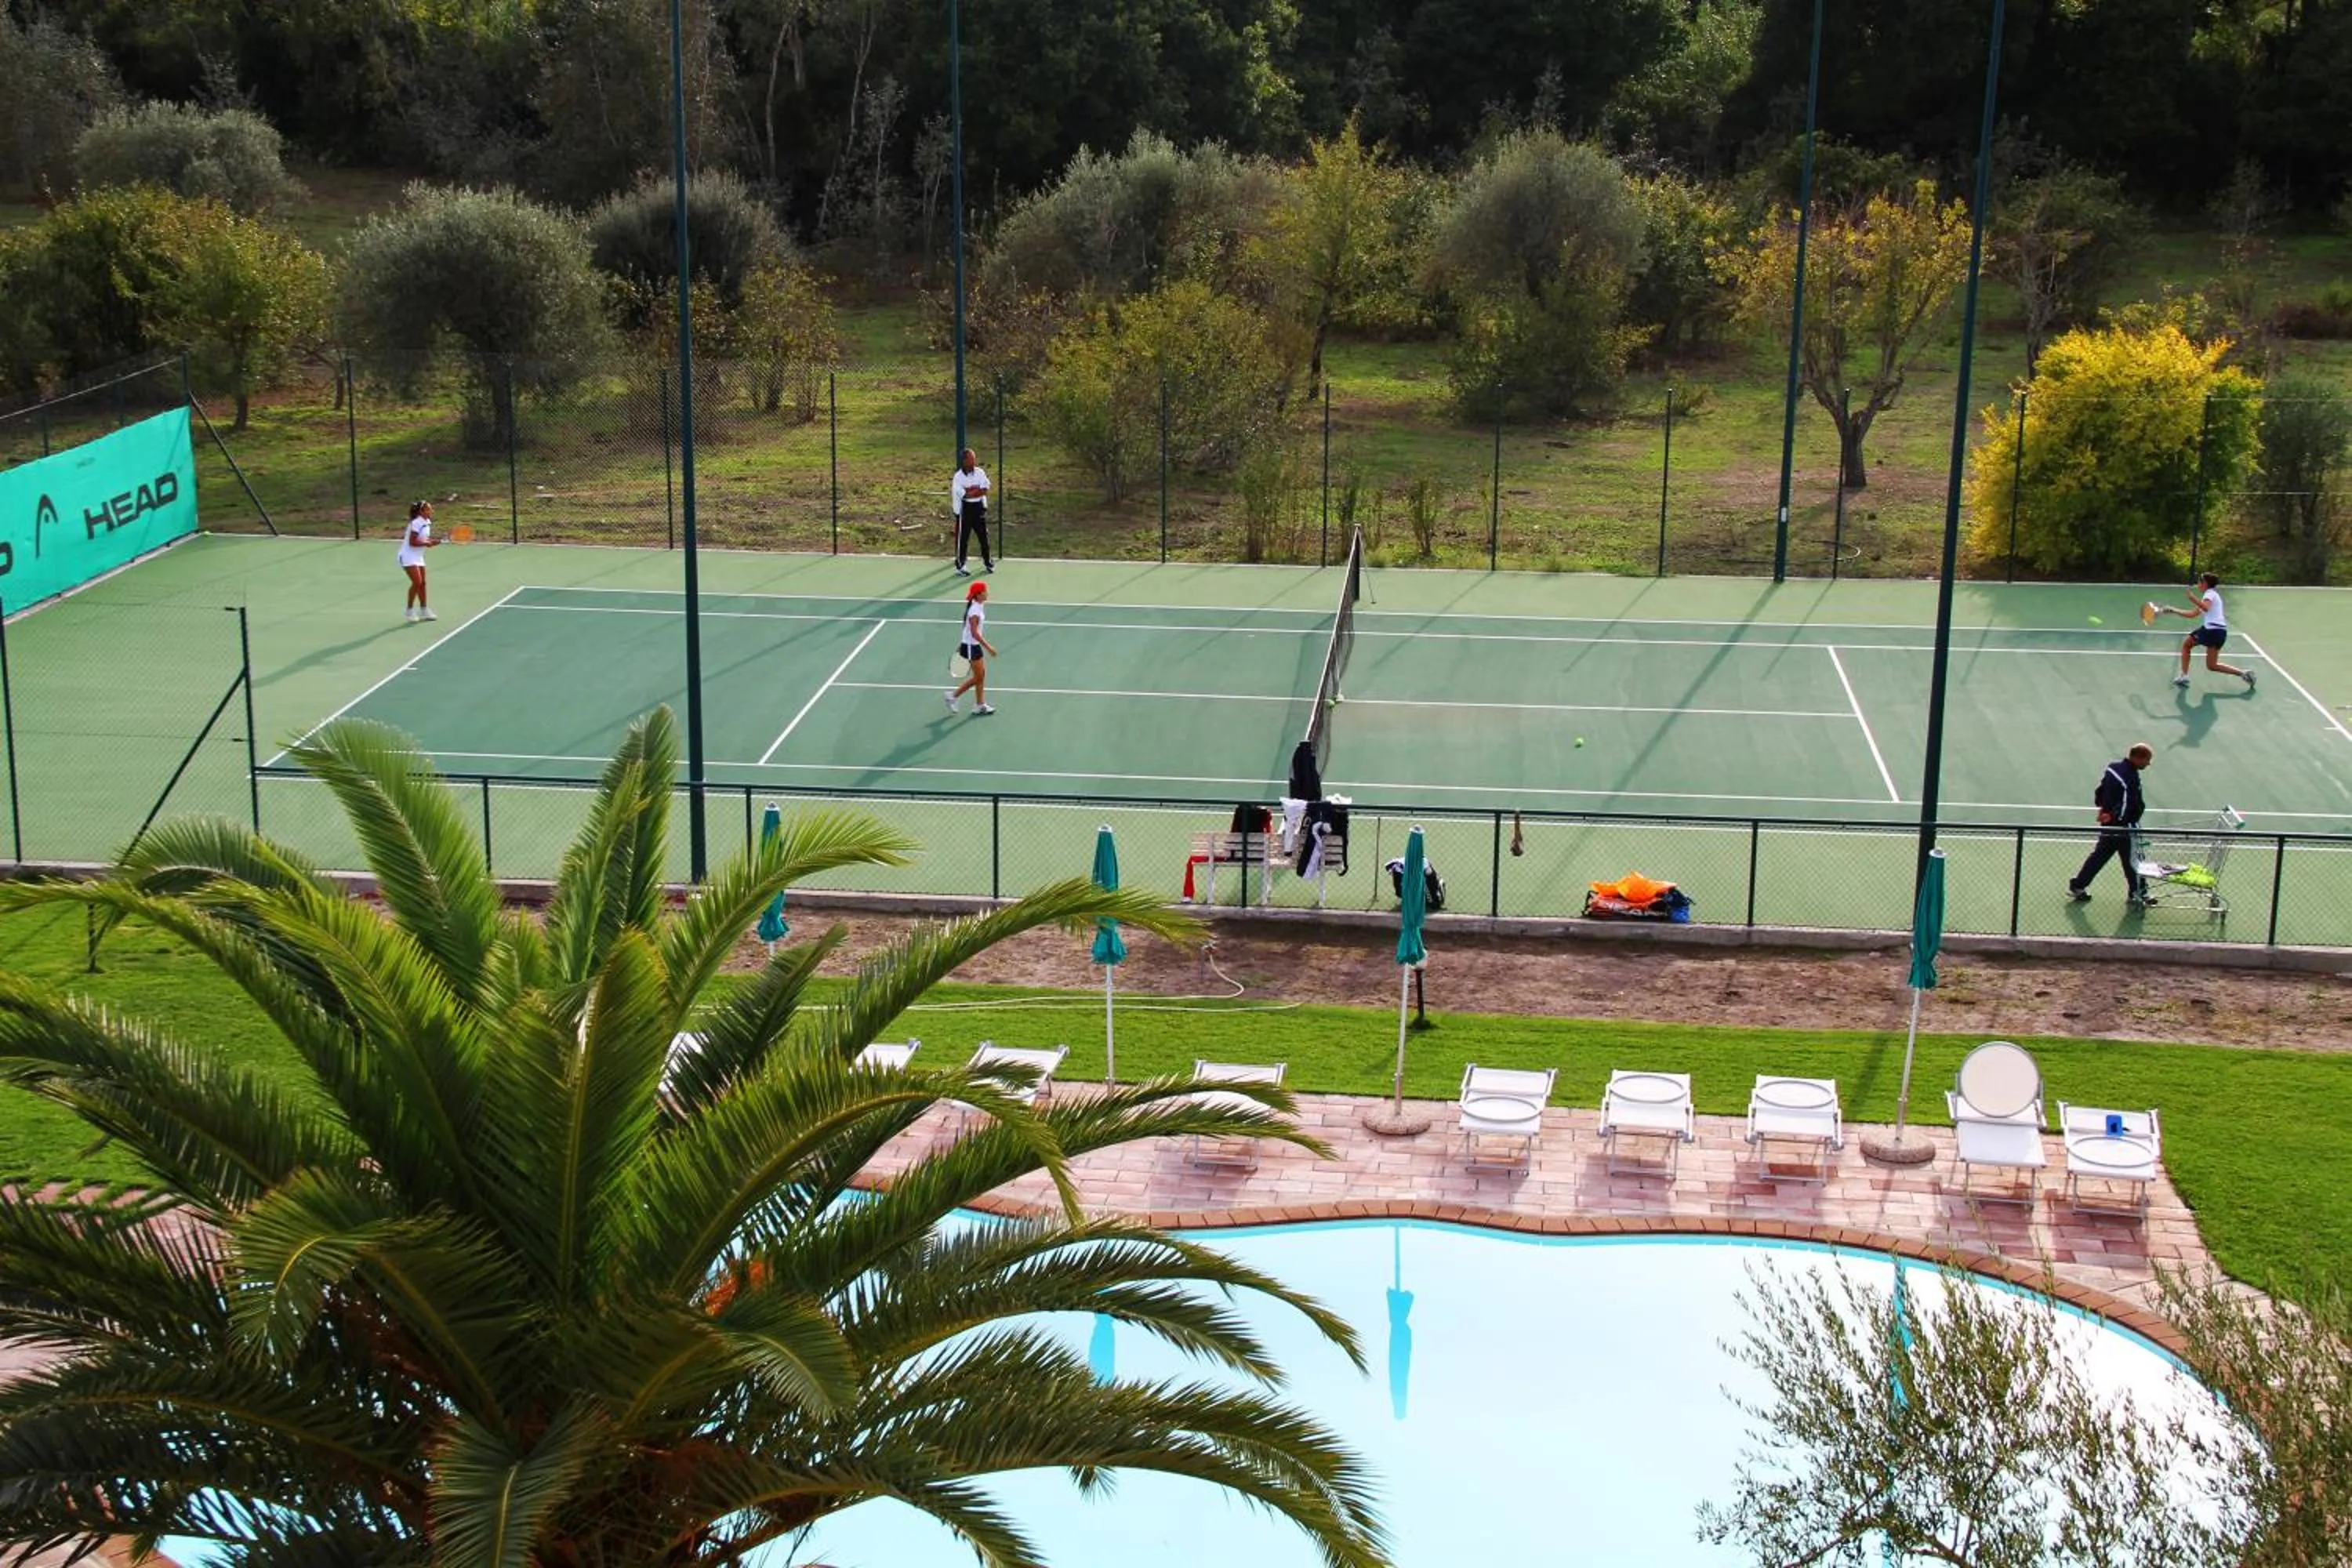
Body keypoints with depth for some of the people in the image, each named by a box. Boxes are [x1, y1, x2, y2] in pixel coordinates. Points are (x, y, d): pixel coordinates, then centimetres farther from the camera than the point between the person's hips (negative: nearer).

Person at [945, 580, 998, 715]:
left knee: (982, 674, 11)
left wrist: (962, 645, 23)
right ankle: (953, 696, 10)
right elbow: (974, 633, -26)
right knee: (978, 677, -1)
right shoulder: (975, 610, -24)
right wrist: (988, 647, -26)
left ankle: (980, 705, 17)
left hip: (975, 645, 9)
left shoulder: (979, 607, 6)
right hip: (971, 646, -9)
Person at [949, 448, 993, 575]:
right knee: (963, 537, 0)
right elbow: (965, 495, -19)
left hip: (979, 507, 4)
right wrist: (978, 489, -11)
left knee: (984, 536, 13)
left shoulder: (980, 473, 1)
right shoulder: (958, 477, -12)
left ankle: (987, 562, 28)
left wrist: (970, 491, -17)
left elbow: (984, 491, -7)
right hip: (965, 509, -4)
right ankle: (960, 566, 8)